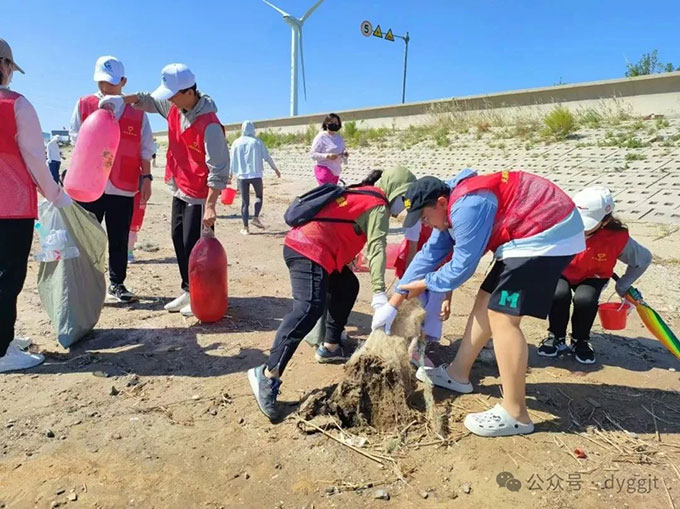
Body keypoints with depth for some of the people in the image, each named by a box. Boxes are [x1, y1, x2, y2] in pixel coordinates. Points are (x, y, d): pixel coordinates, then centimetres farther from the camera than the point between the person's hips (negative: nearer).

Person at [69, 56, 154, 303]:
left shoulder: (136, 111, 6)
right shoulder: (84, 105, 6)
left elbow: (145, 149, 6)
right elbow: (77, 138, 6)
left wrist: (146, 177, 0)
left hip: (124, 187, 0)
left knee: (119, 239, 7)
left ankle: (116, 284, 18)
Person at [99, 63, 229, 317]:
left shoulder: (209, 124, -23)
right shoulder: (174, 107, 1)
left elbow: (218, 169, -25)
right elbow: (148, 100, 21)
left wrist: (210, 206, -28)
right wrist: (121, 99, 3)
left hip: (199, 194, -9)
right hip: (179, 189, 9)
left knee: (193, 245, -6)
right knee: (178, 239, 12)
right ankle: (187, 291, 23)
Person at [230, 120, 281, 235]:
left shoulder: (236, 143, 4)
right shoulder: (258, 142, 0)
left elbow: (232, 161, 5)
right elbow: (267, 157, 2)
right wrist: (275, 169, 13)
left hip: (242, 175, 1)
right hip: (256, 175, -1)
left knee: (245, 202, 6)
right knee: (259, 196, 19)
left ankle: (245, 228, 4)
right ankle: (256, 217, -1)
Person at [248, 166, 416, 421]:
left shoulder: (361, 195, 27)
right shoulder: (378, 205, -2)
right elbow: (376, 246, -16)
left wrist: (345, 264, 21)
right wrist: (379, 291, -23)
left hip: (303, 244, 11)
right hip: (310, 251, -11)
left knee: (347, 287, 21)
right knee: (310, 308, -23)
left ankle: (331, 347, 25)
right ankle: (268, 374, -27)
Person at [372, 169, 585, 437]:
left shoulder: (467, 207, -25)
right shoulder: (452, 206, 7)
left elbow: (461, 268, -20)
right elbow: (429, 254, 9)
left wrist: (423, 284, -1)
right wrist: (393, 304, 10)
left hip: (547, 234, -11)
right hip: (529, 235, 11)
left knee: (502, 316, -13)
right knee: (487, 301, 14)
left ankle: (515, 414, -5)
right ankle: (458, 374, 27)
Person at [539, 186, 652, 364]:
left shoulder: (618, 238, -22)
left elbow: (644, 259, -3)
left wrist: (623, 287, -4)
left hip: (592, 278, 1)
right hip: (561, 273, 0)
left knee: (585, 299, -32)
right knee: (559, 294, -33)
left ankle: (580, 341, -1)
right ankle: (557, 337, -4)